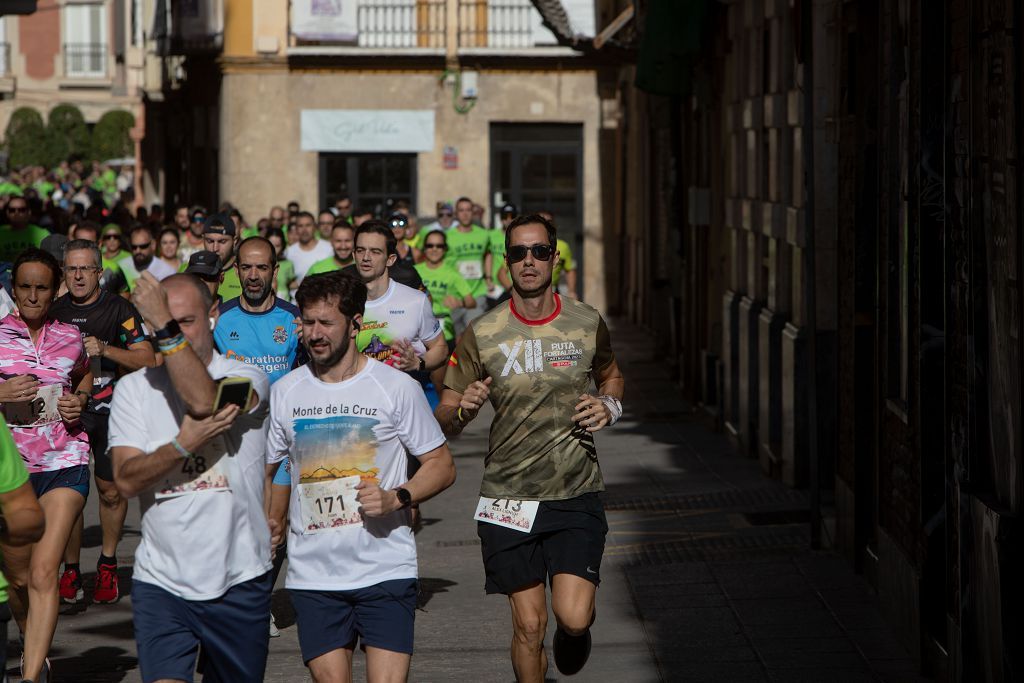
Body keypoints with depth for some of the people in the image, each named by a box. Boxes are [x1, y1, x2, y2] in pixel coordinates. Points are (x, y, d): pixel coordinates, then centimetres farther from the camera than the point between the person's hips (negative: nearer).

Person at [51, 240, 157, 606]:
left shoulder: (119, 309, -1)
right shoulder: (55, 312, 10)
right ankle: (71, 570, 5)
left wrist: (104, 349, -19)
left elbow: (147, 359, -7)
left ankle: (107, 564, 17)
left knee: (110, 490, 0)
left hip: (109, 412, -2)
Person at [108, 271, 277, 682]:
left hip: (239, 582, 0)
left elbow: (203, 400, -24)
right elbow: (126, 480, -6)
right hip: (160, 583, 0)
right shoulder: (133, 389, 6)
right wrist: (184, 444, -20)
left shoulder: (246, 378, 0)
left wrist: (166, 328, -24)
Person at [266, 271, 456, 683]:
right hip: (313, 575, 2)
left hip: (386, 568, -2)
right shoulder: (285, 393, 6)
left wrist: (395, 498, -14)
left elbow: (441, 465, 3)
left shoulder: (397, 388, -2)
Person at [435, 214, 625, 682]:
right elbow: (444, 422, 2)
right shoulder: (481, 335, -3)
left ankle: (573, 633, 24)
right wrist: (463, 409, -21)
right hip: (509, 498, 0)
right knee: (528, 625, 1)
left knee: (573, 618, -12)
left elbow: (610, 375, 22)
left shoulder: (587, 324, 1)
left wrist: (609, 406, 0)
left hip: (576, 495, 0)